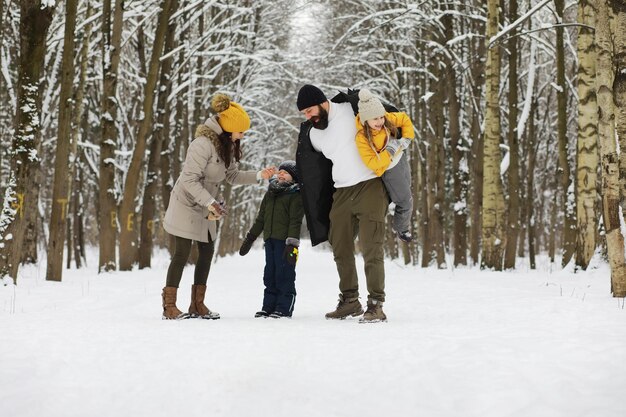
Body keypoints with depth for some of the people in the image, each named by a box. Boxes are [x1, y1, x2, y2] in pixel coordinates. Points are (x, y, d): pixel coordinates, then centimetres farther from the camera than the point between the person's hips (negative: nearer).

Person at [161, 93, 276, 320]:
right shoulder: (203, 144, -25)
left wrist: (259, 175, -4)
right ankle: (169, 305, -2)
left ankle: (197, 304, 13)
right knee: (182, 253, -8)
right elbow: (189, 180, -27)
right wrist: (211, 203, -31)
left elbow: (232, 175, 7)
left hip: (205, 208, 9)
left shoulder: (227, 146, 3)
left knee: (206, 253, 7)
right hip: (186, 205, -9)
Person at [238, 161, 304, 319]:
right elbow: (260, 218, 24)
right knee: (269, 275, 9)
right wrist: (249, 238, 22)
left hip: (285, 240, -7)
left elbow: (295, 221, -10)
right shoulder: (270, 192, 18)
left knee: (284, 275, -5)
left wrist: (292, 243, -18)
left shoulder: (296, 194, -3)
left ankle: (284, 308, -1)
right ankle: (269, 306, 14)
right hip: (270, 240, 7)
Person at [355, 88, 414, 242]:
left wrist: (406, 139, -10)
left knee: (406, 193, 28)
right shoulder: (362, 138, -34)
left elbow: (404, 119, -1)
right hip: (389, 170, -6)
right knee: (405, 202, 5)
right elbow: (372, 163, -35)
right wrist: (391, 150, -35)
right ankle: (402, 229, 34)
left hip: (400, 159, 6)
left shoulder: (387, 119, -20)